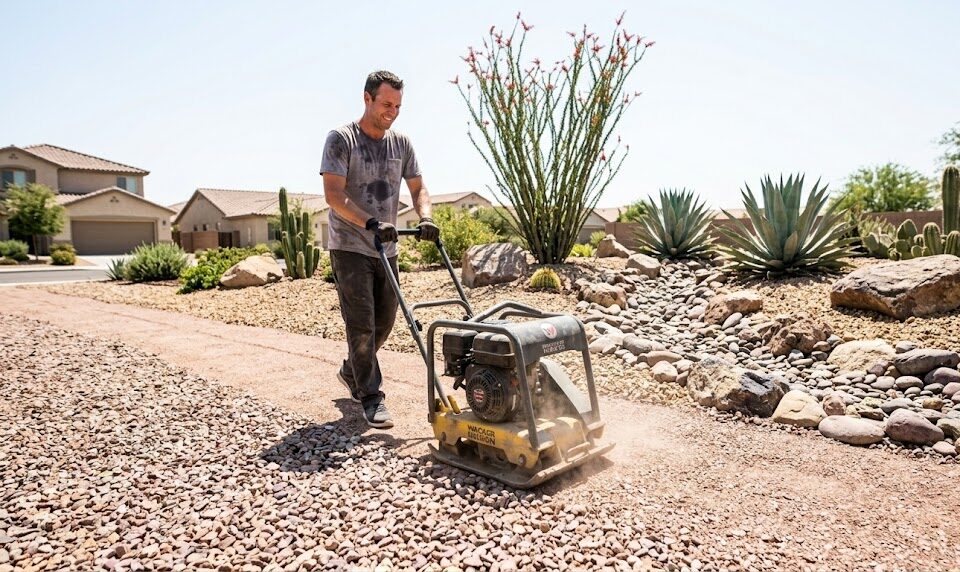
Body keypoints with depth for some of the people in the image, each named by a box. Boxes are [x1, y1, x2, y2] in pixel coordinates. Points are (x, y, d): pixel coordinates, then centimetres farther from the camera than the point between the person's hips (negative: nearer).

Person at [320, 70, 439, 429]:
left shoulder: (401, 144, 9)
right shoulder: (341, 140, -8)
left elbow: (418, 188, 9)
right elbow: (333, 195, -17)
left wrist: (425, 218, -12)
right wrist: (371, 223, -29)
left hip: (386, 249, 6)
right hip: (349, 247, -6)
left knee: (384, 322, 12)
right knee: (361, 323, -7)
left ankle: (351, 372, 35)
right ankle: (371, 398, 3)